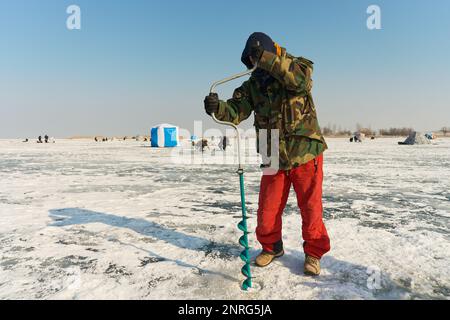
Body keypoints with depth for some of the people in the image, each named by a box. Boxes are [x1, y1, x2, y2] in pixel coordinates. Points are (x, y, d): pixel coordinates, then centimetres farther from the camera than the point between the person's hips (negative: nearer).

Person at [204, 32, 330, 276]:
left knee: (310, 208, 6)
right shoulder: (252, 85, 5)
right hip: (274, 158, 4)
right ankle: (272, 247, 34)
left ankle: (313, 252, 29)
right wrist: (217, 107, -28)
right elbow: (235, 111, -7)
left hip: (306, 153, -3)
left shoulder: (297, 67, -4)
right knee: (267, 210, 9)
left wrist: (266, 59, -33)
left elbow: (301, 78, -28)